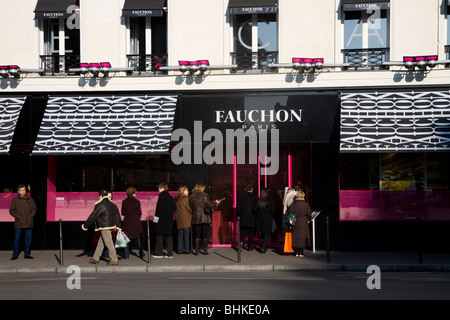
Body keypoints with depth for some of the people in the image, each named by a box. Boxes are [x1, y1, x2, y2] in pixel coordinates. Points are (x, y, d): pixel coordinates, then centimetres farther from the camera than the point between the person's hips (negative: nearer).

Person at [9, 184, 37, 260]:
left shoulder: (30, 199, 8)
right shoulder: (15, 200, 0)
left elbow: (34, 208, 13)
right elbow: (11, 210, -1)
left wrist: (31, 216, -1)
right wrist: (18, 217, -10)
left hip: (29, 223, 3)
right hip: (18, 223, -3)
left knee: (28, 239, 6)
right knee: (16, 239, 0)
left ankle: (27, 254, 16)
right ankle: (15, 255, 9)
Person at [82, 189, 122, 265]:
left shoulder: (100, 205, -15)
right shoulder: (112, 205, 11)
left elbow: (93, 217, -13)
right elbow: (117, 216, 16)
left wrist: (85, 225, -4)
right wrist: (119, 227, 22)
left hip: (104, 228, -9)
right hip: (111, 226, 9)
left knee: (109, 243, -5)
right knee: (100, 242, 16)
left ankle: (114, 260, -2)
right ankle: (96, 258, 22)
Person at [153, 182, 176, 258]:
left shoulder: (162, 196, -10)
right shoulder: (171, 197, 11)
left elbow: (159, 207, -16)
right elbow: (174, 209, 12)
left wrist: (157, 215, -4)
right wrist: (170, 214, 14)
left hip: (162, 219, -7)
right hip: (170, 220, 7)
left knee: (160, 236, 2)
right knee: (169, 237, 8)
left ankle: (159, 253, 4)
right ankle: (170, 254, 7)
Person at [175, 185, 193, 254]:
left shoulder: (176, 199, 9)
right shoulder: (185, 198, -10)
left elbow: (175, 209, 13)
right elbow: (188, 208, -8)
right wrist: (192, 212, 8)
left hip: (179, 218, 7)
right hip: (186, 218, -7)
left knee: (180, 234, 9)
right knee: (187, 234, -3)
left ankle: (180, 249, 9)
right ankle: (186, 249, -4)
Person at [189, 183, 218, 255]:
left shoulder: (191, 197, 4)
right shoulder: (204, 195, -5)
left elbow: (191, 208, 7)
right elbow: (210, 204, -5)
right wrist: (216, 203, 12)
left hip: (196, 218, 3)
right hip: (205, 218, -2)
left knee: (197, 235, 6)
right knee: (205, 235, 4)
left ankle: (196, 250, 2)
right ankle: (205, 250, 4)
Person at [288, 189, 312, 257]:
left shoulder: (292, 204, 0)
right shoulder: (306, 204, -7)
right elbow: (309, 214, -4)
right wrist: (308, 220, 14)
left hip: (295, 223, 3)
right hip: (303, 223, -3)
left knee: (295, 236, 9)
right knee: (303, 236, 4)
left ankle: (297, 252, 11)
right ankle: (301, 252, 3)